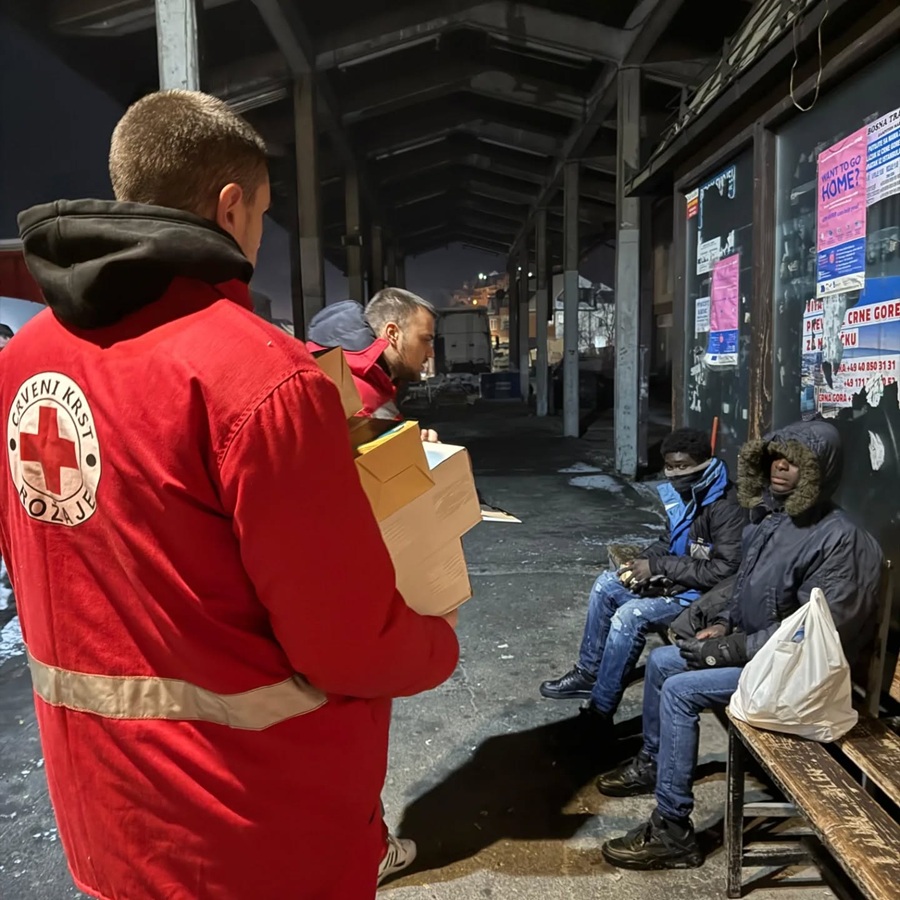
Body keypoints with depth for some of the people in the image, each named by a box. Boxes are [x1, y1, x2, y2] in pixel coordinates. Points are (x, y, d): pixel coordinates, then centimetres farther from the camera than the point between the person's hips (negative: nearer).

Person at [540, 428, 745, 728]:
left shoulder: (725, 507, -23)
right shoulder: (683, 494, 4)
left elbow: (724, 570, -29)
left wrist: (658, 566, -25)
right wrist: (643, 562, -4)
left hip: (701, 595, -10)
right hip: (674, 580, 10)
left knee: (629, 615, -25)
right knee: (606, 584, 6)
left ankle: (600, 710, -12)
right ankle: (588, 673, 13)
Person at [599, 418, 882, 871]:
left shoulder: (838, 539, -23)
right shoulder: (769, 515, 4)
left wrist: (734, 649, -23)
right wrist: (722, 624, 2)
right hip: (752, 646, 9)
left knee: (680, 691, -20)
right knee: (660, 661, 10)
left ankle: (672, 832, -12)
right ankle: (651, 762, 31)